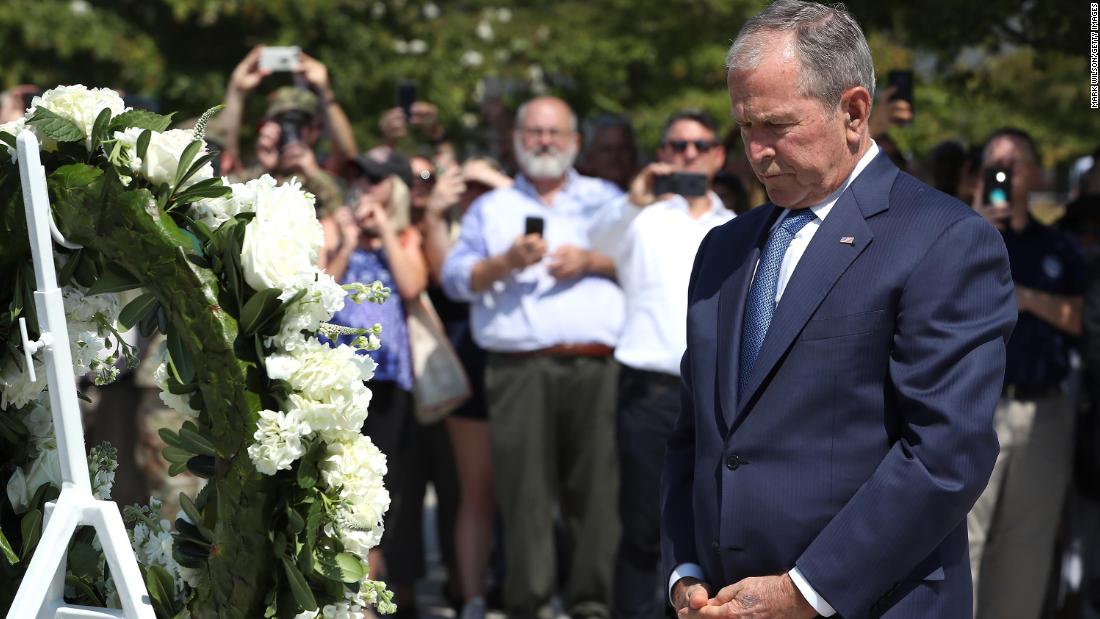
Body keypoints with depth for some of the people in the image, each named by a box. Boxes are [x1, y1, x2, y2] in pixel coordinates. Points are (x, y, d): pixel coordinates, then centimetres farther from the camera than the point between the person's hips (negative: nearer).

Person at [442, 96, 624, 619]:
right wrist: (506, 262, -6)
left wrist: (592, 261, -4)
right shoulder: (491, 208, 22)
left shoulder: (605, 199, 21)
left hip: (595, 365, 0)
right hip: (520, 369, 0)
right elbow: (455, 278, 10)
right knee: (524, 488, -5)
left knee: (596, 486, -6)